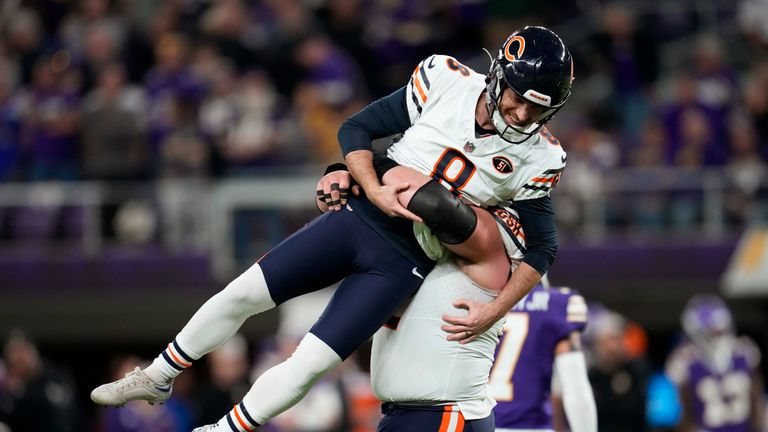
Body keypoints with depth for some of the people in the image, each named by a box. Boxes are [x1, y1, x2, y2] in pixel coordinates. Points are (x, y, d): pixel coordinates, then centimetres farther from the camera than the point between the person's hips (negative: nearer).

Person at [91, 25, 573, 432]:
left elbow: (542, 249, 0)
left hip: (401, 264, -2)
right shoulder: (447, 82, -10)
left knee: (307, 366, -10)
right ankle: (158, 379, 25)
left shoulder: (535, 158, -12)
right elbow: (355, 129, -2)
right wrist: (374, 190, -18)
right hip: (358, 219, 2)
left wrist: (493, 312, -11)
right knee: (242, 294, 3)